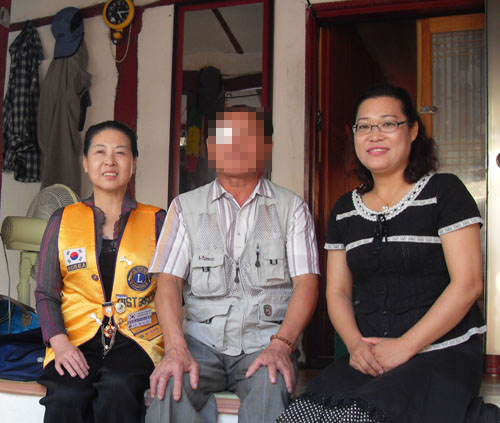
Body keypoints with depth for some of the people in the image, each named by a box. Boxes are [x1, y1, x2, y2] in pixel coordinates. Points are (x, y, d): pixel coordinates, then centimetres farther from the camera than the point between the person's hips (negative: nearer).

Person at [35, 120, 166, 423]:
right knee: (66, 395, -30)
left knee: (118, 387, -33)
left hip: (136, 338, 0)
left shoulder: (156, 221, 11)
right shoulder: (63, 221, 14)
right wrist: (59, 342, -7)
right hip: (77, 338, 1)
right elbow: (46, 294, 11)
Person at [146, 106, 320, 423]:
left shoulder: (292, 208, 10)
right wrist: (176, 347, -16)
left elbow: (306, 283, 0)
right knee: (169, 389, -31)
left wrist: (280, 344, -17)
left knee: (272, 390, -33)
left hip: (265, 340, 0)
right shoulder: (185, 207, 12)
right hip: (201, 339, 1)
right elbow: (169, 281, 2)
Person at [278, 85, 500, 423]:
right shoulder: (344, 209, 15)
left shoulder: (444, 191, 1)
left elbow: (468, 283, -7)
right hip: (370, 358, 4)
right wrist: (356, 344, -5)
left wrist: (404, 346, -12)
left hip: (444, 354, -3)